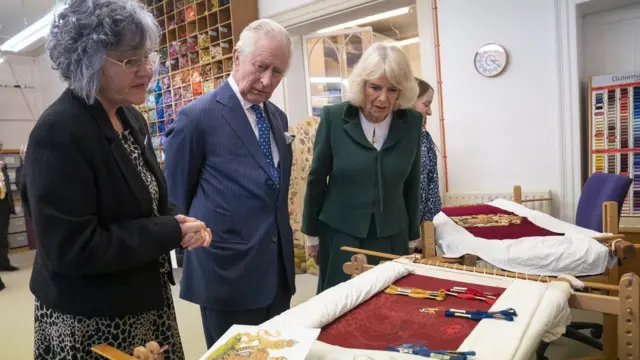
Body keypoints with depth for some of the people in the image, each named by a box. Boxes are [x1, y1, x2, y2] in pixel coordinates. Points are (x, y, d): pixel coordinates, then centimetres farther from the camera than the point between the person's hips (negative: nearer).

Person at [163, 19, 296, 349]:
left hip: (278, 268, 7)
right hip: (228, 270, -6)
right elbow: (175, 196, -5)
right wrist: (197, 241, 3)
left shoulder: (278, 117, 9)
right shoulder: (198, 117, -13)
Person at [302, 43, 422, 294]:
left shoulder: (412, 122, -5)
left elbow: (411, 184, 5)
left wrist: (411, 235, 10)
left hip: (392, 238, 2)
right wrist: (312, 233, 3)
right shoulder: (334, 117, -11)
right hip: (341, 236, -1)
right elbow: (316, 178, -3)